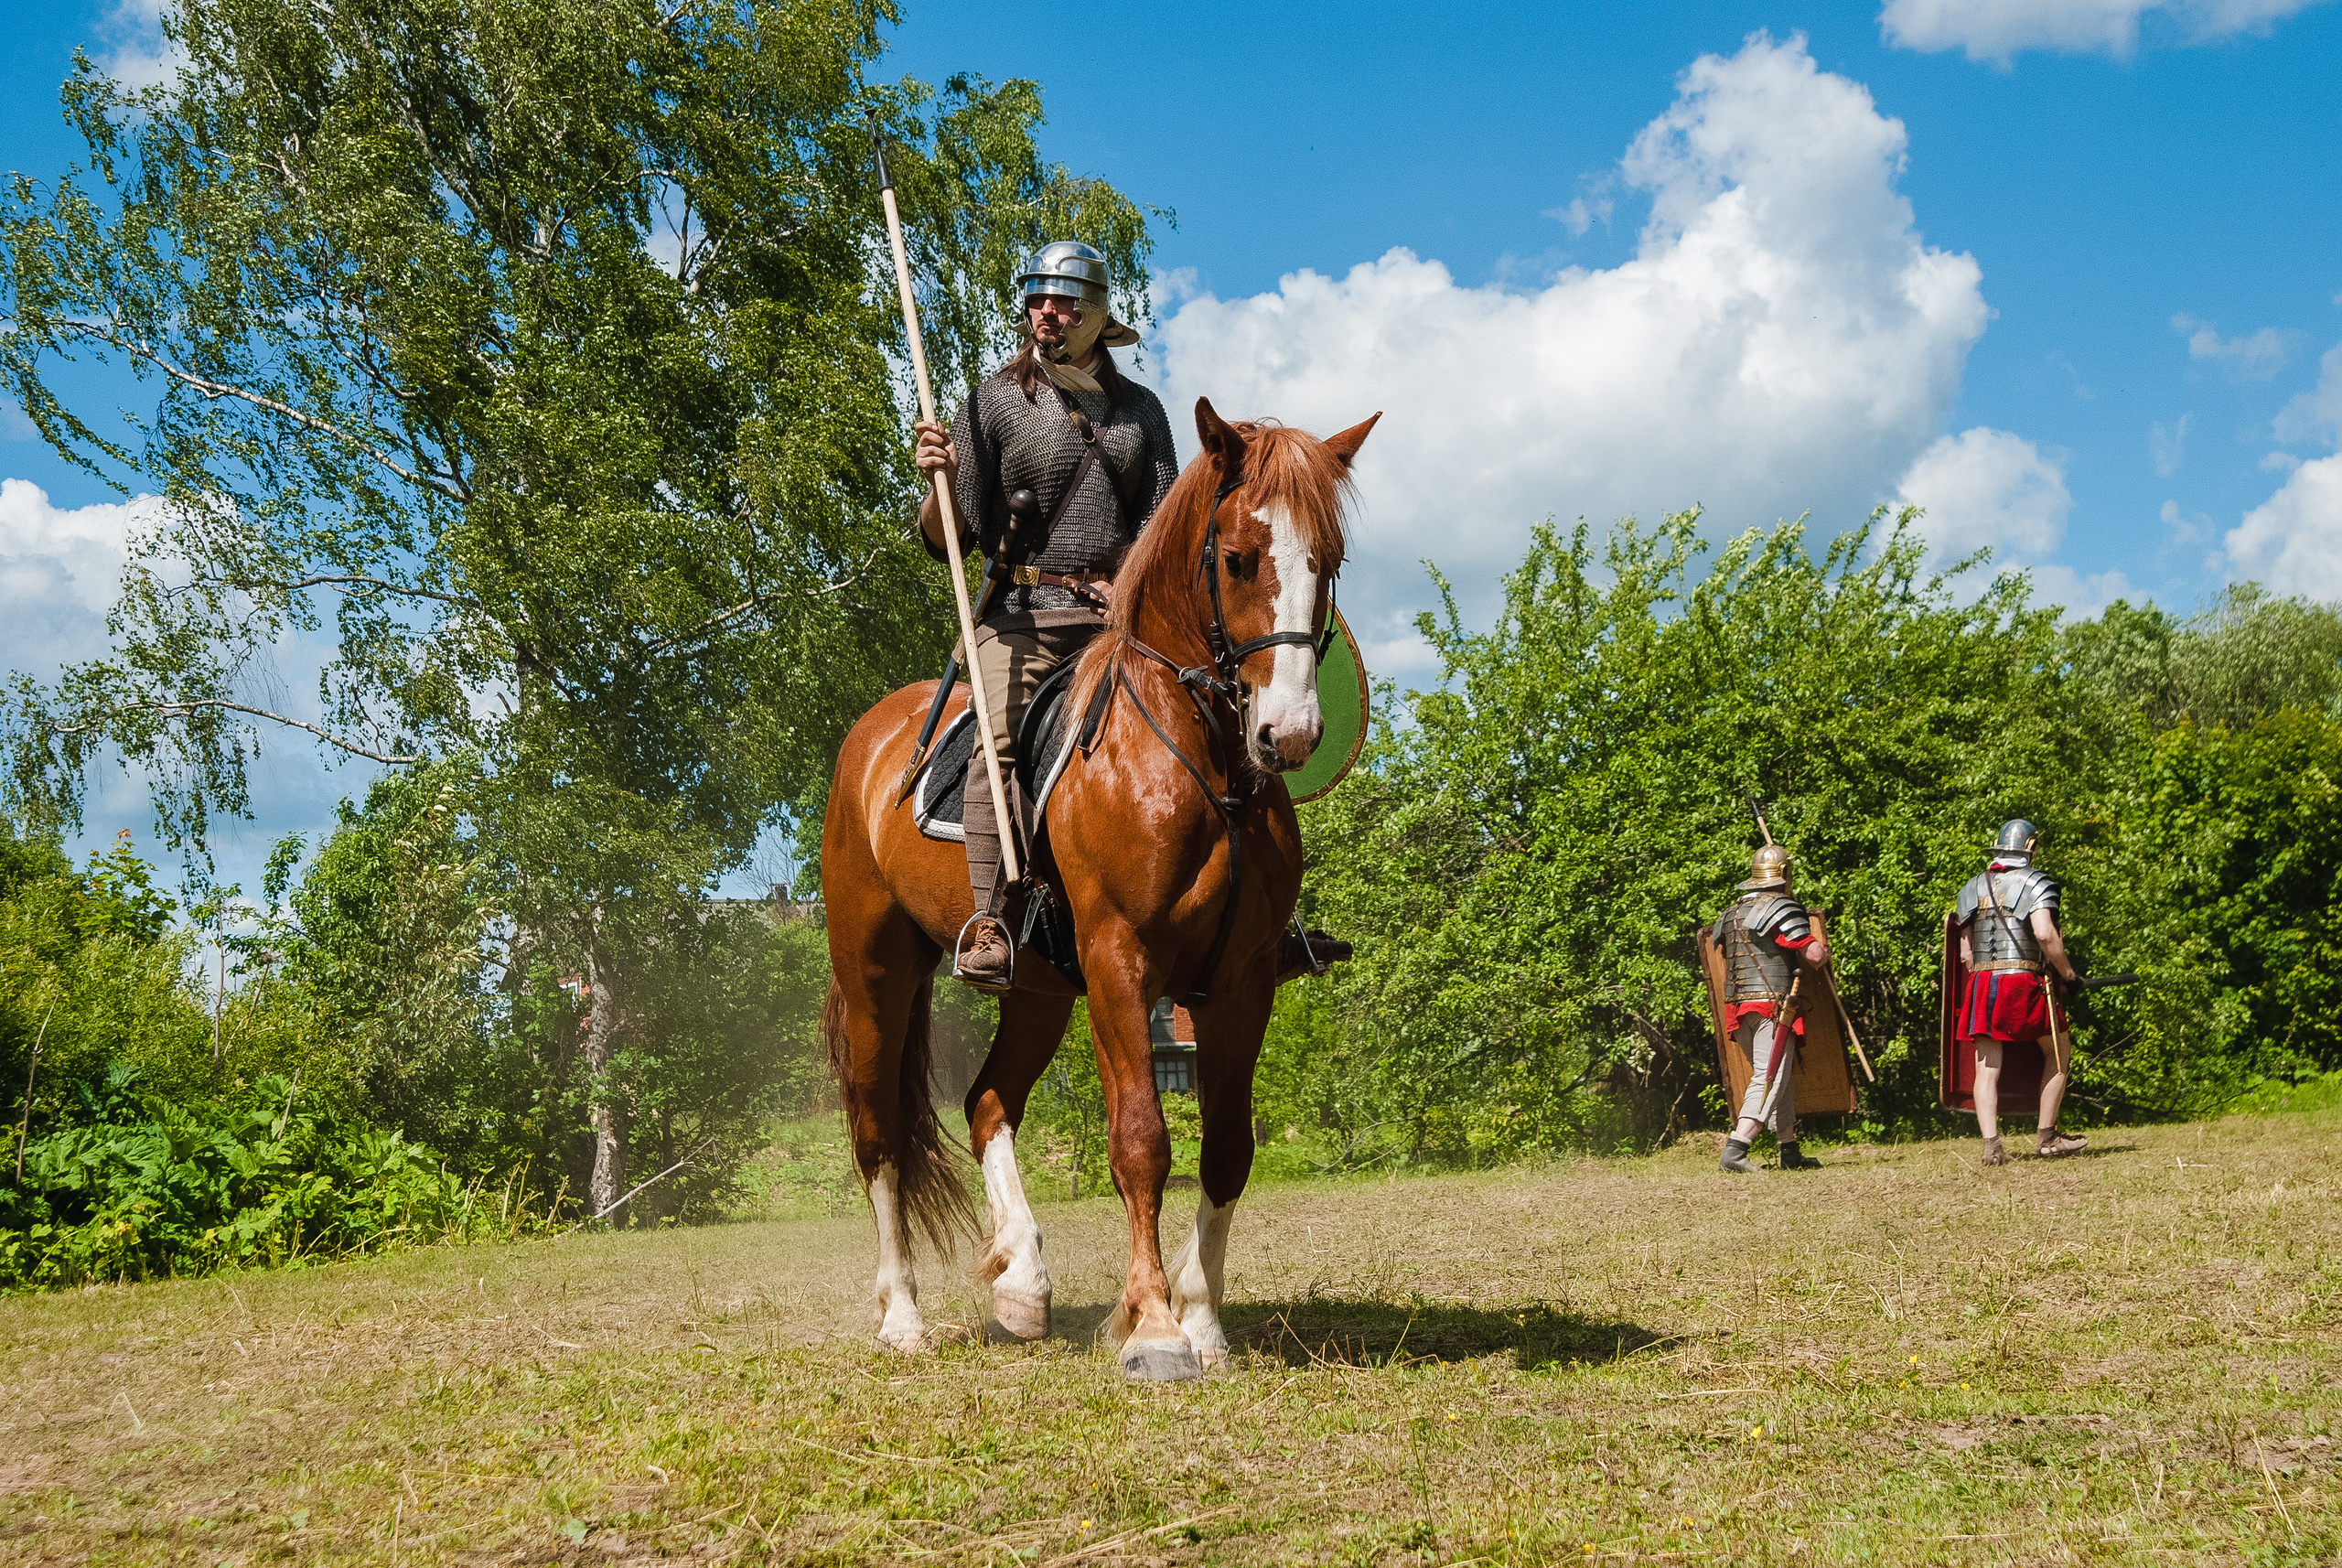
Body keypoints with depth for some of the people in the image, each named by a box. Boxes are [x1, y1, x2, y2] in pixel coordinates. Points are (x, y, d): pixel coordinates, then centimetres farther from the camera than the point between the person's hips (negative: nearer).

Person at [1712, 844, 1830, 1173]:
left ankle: (1790, 1151, 21)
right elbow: (1814, 954, -13)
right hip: (1772, 1003, -8)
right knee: (1769, 1079, -9)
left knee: (1780, 1076, 18)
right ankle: (1734, 1151, -22)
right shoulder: (1782, 908, -8)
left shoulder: (1729, 915, 15)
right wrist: (1824, 950, 9)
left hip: (1738, 1007, 8)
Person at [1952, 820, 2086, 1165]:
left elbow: (1965, 953, 12)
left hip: (1981, 982, 4)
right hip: (2024, 981, -4)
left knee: (1987, 1067, 2)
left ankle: (1991, 1146, -9)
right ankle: (2047, 1138, 14)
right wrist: (2069, 974, -7)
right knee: (2057, 1051, 15)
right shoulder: (2035, 882, -2)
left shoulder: (1972, 888, 14)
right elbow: (2044, 934, -17)